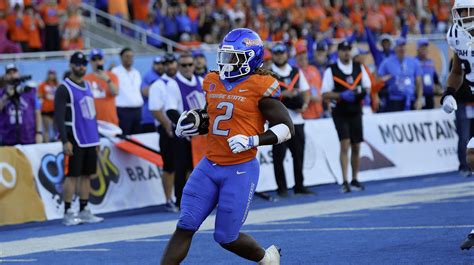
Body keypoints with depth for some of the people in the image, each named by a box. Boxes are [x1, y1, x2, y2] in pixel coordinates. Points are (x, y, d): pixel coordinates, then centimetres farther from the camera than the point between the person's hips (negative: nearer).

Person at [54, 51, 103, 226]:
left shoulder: (87, 86, 15)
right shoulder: (64, 89, -9)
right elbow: (59, 117, -14)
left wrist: (96, 137, 18)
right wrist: (65, 141, -20)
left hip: (89, 140, 7)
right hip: (75, 140, -7)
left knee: (86, 175, 8)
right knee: (72, 176, -5)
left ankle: (84, 211, 14)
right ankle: (67, 213, 0)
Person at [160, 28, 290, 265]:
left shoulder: (259, 87, -10)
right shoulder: (213, 83, 9)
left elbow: (286, 128, -9)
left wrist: (252, 141, -22)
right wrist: (195, 124, 4)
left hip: (240, 170, -5)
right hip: (209, 166, 5)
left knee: (226, 238, 1)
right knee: (185, 227, -3)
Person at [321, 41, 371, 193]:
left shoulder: (359, 68, 8)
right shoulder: (331, 71, -3)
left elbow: (367, 87, 16)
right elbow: (325, 94, -5)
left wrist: (362, 92, -7)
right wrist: (342, 95, -19)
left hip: (355, 112, 4)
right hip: (340, 113, -4)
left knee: (356, 146, 8)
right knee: (345, 144, -15)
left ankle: (354, 180, 20)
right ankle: (344, 182, -16)